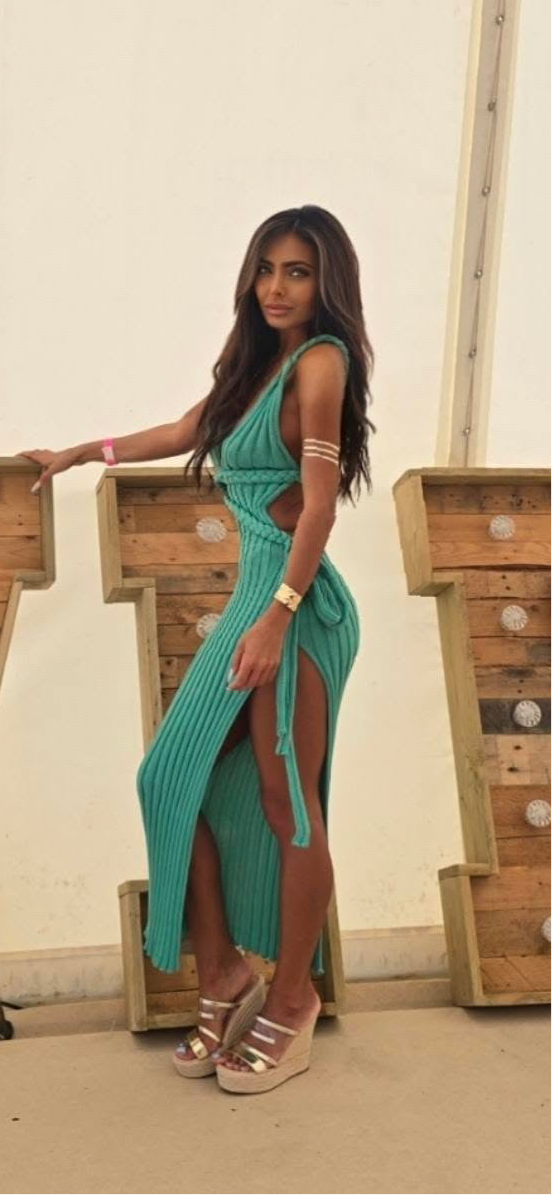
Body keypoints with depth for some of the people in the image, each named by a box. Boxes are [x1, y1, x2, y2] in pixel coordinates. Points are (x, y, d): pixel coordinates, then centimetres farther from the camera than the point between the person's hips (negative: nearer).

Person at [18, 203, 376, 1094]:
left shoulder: (320, 361, -8)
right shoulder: (260, 361, 17)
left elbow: (319, 506, -15)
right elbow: (183, 432, 32)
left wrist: (276, 618, -22)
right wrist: (75, 455, 38)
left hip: (297, 603, -8)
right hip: (252, 593, 9)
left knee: (287, 805, -1)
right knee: (182, 776, 7)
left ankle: (291, 1001, 16)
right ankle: (224, 972, 21)